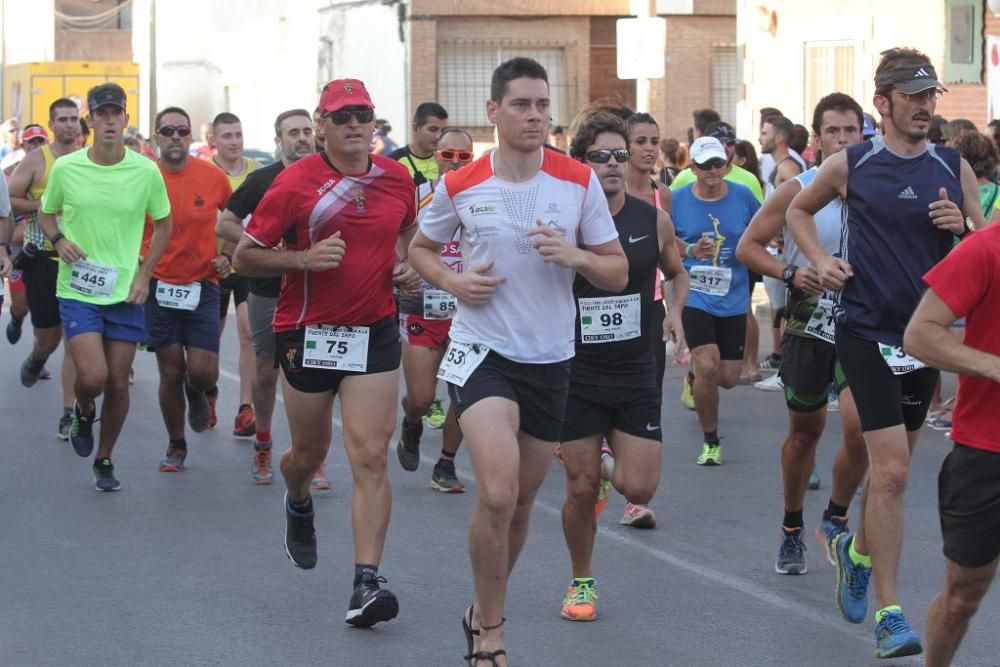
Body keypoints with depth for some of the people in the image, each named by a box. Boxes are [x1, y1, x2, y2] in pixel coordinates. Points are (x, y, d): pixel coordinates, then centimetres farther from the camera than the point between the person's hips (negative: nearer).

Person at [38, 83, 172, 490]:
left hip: (126, 292, 2)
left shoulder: (146, 171, -3)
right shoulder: (65, 168, -5)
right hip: (78, 290, -1)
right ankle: (84, 412, 21)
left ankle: (105, 461, 26)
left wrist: (144, 273, 0)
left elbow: (163, 224, 11)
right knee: (92, 377, -15)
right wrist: (58, 239, -9)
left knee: (118, 384, 5)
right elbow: (46, 213, 12)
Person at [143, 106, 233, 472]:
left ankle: (196, 393, 31)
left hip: (202, 286, 0)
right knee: (170, 372, 3)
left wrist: (227, 256, 1)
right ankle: (176, 446, 22)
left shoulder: (214, 177, -2)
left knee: (202, 371, -8)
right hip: (159, 286, 0)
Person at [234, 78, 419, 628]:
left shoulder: (397, 179, 2)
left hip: (374, 331, 1)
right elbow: (245, 256, -6)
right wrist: (304, 258, -21)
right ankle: (298, 503, 52)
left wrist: (409, 265, 5)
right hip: (308, 331, -1)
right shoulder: (296, 182, -9)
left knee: (370, 456, -10)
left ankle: (366, 582, -13)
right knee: (309, 452, 15)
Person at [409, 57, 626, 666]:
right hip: (482, 352, -3)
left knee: (523, 499, 13)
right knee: (498, 491, -20)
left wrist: (575, 256, -19)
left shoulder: (580, 182, -3)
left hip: (551, 359, 3)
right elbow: (421, 248, 13)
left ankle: (485, 610, 37)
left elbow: (618, 274, 2)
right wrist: (453, 281, -7)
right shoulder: (460, 187, -4)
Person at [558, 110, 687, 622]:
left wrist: (676, 310, -2)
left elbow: (676, 272, 17)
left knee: (639, 489, -5)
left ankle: (612, 460, 32)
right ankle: (582, 583, 24)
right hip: (576, 374, -2)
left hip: (635, 373, 2)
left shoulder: (653, 220, -2)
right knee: (581, 489, 2)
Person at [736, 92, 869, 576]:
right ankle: (792, 530, 32)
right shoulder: (797, 191, -6)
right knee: (805, 430, 13)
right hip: (809, 326, 0)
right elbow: (747, 247, -2)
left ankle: (836, 518, 8)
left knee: (858, 424, -17)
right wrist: (789, 273, -18)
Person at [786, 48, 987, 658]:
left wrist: (960, 229, -12)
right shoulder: (850, 165, -3)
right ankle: (888, 613, -9)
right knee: (892, 470, -13)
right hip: (866, 329, -4)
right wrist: (820, 259, 0)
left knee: (893, 465, 17)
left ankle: (858, 551, 46)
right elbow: (799, 209, 16)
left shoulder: (954, 168, 3)